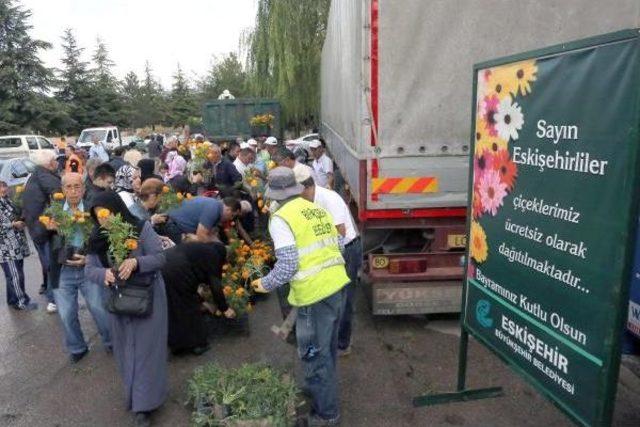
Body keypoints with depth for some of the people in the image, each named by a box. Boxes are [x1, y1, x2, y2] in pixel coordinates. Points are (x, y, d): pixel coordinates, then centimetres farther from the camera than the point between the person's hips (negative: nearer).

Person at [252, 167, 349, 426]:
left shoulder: (281, 218, -11)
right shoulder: (318, 210, 10)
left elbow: (287, 265, -17)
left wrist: (267, 284, -1)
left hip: (315, 292, -8)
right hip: (337, 284, 8)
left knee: (315, 354, 10)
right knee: (328, 348, 25)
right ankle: (323, 391, 45)